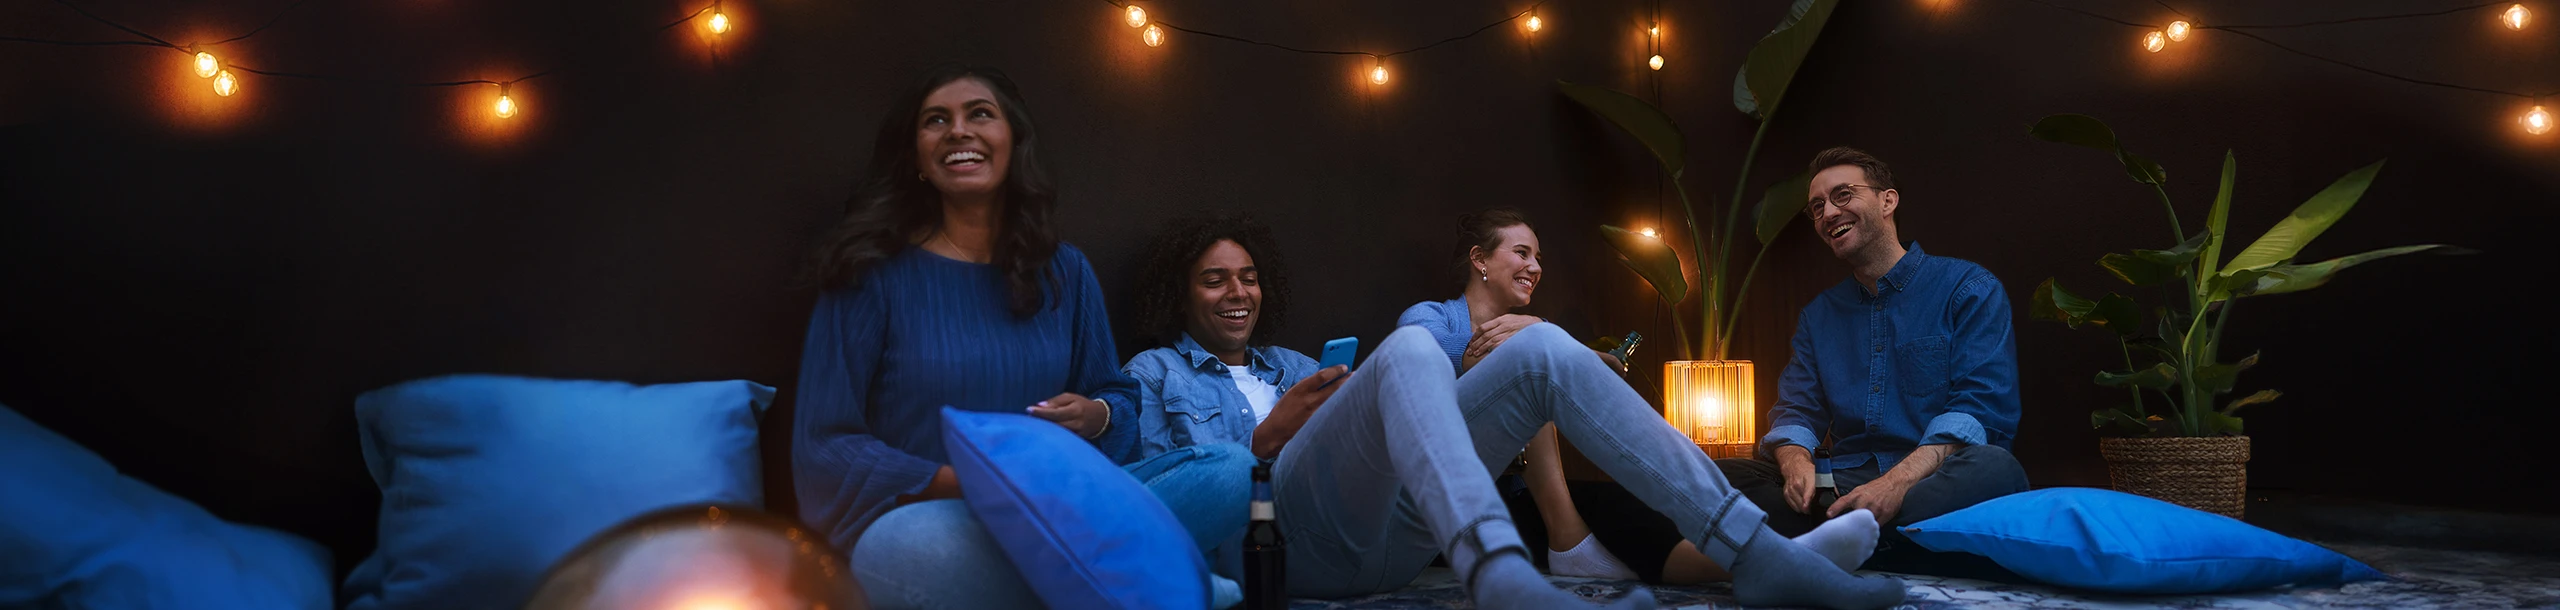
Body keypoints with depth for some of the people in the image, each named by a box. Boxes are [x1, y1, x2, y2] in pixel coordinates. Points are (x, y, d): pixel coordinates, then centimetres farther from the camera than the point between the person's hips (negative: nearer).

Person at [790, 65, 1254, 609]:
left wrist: (1096, 416, -8)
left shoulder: (1064, 271, 12)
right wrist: (963, 483, -19)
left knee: (1232, 470, -18)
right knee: (927, 545, -42)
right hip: (924, 516, -4)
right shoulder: (875, 274, 0)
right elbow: (824, 448, -5)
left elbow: (1120, 400, 17)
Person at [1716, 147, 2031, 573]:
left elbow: (1982, 407, -7)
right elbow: (1796, 411, 13)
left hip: (1931, 482, -3)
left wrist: (1898, 482, -24)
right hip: (1844, 487, 4)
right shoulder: (1818, 316, 21)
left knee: (1993, 469, -38)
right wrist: (1796, 465, -14)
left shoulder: (1967, 289, 5)